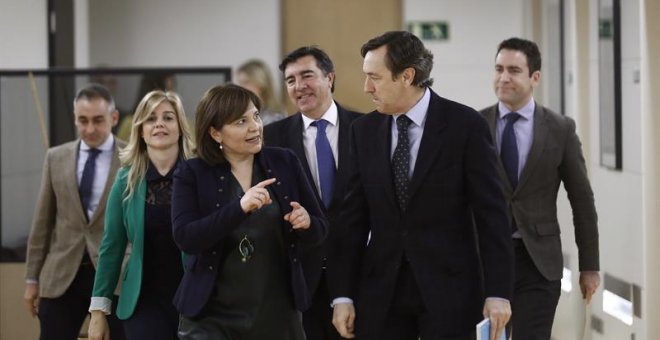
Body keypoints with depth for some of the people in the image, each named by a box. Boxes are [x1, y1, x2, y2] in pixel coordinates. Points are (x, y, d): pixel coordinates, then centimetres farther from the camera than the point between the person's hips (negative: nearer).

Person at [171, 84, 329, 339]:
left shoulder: (285, 163, 3)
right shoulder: (191, 174, -3)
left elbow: (320, 230, 8)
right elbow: (184, 238, -16)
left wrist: (306, 223, -15)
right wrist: (240, 207, -26)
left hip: (278, 313, 3)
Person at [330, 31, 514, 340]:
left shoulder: (465, 125, -6)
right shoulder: (364, 131, 6)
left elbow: (490, 213, -6)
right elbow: (355, 218, 7)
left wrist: (498, 291, -10)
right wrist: (344, 294, 2)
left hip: (448, 289, -3)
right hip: (381, 293, 4)